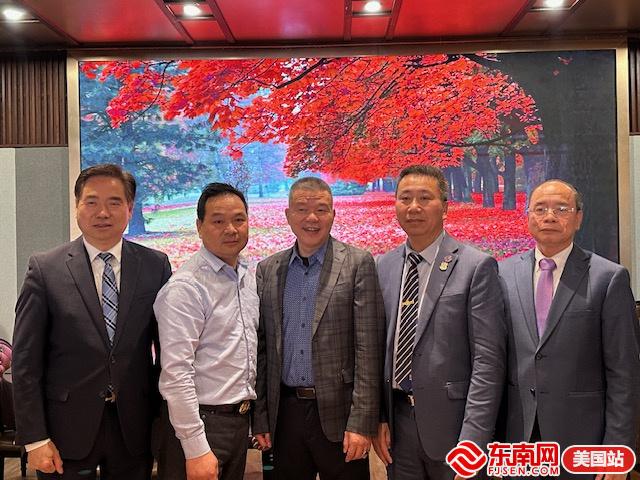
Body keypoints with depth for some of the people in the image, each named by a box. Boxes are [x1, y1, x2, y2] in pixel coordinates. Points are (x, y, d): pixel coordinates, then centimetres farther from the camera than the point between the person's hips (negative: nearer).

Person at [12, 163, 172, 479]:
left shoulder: (156, 266, 0)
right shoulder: (45, 269, -5)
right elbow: (26, 360, -4)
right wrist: (34, 438, -7)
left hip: (134, 427, 2)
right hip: (68, 428, -1)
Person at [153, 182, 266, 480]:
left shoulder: (248, 278, 8)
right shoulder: (185, 287, -17)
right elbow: (176, 373, -20)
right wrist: (196, 450, -20)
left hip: (241, 420, 7)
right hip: (199, 422, -7)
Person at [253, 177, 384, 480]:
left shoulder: (358, 264, -5)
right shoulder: (268, 270, 6)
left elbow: (368, 349, -8)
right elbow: (262, 347, 8)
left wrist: (361, 421, -12)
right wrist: (261, 416, 5)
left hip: (337, 413, -3)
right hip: (284, 413, 3)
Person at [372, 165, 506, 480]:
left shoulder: (476, 267, -9)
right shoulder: (382, 267, 6)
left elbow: (488, 360, -12)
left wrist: (472, 440, -16)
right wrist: (378, 417, 2)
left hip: (451, 423, -4)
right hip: (396, 423, 4)